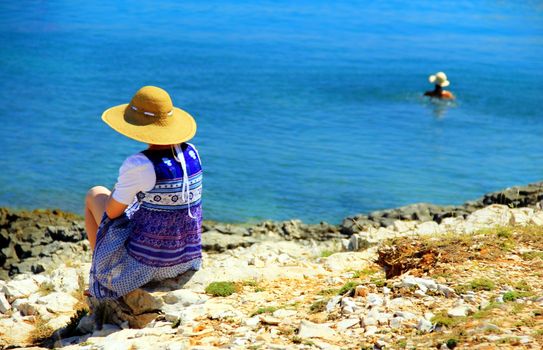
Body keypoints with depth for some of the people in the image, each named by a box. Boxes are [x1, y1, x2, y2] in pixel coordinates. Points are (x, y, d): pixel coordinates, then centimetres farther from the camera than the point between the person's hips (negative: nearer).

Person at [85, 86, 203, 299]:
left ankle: (101, 282, 32)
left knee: (95, 194, 18)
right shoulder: (191, 153, -3)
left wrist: (120, 187, 11)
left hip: (146, 262, -6)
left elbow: (112, 212, -10)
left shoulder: (137, 165, -23)